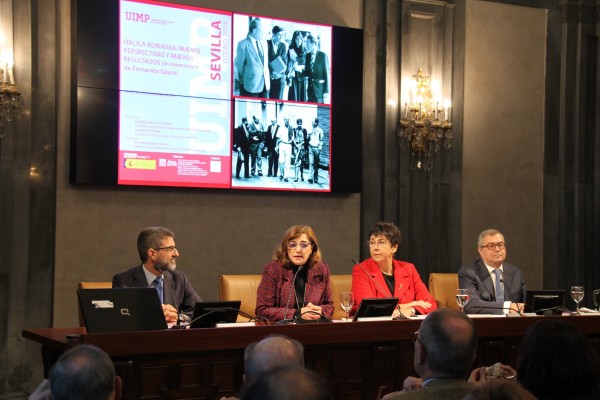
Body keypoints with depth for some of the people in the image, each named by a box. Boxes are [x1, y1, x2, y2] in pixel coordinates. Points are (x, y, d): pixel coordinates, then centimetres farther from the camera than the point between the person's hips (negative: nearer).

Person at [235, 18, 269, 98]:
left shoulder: (263, 43, 13)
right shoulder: (243, 44, -8)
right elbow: (239, 64, -3)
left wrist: (267, 78, 13)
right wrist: (242, 80, 3)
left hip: (265, 83, 6)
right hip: (251, 84, -6)